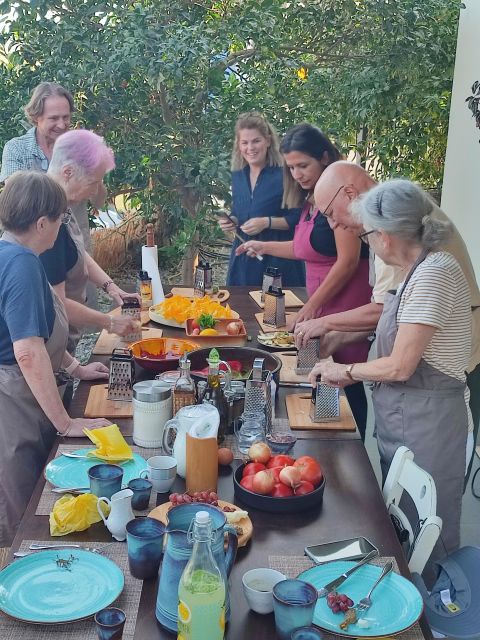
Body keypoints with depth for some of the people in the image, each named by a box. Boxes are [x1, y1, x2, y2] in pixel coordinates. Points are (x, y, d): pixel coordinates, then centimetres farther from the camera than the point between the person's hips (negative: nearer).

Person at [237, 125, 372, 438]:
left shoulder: (339, 195, -14)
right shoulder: (311, 199, 13)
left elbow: (349, 260, -17)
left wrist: (313, 305, -13)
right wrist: (265, 247, 22)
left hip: (346, 307, -9)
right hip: (321, 306, 9)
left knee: (347, 386, -2)